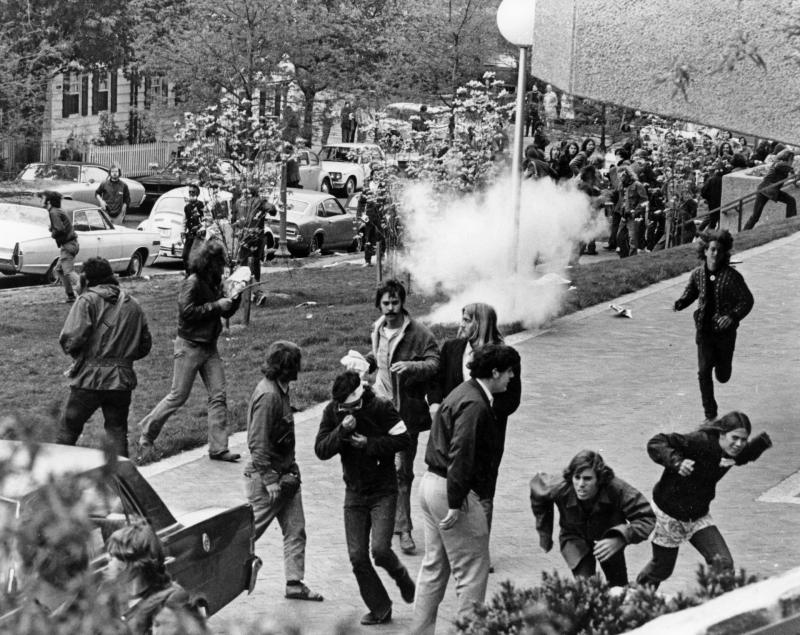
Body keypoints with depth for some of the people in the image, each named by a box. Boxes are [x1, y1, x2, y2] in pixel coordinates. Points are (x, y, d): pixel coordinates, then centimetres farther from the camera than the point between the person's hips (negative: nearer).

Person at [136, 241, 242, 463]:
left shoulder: (214, 283, 9)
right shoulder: (192, 284, -15)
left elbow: (226, 312, 15)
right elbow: (187, 311, -25)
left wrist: (235, 298, -4)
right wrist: (216, 305, -22)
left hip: (209, 347, 8)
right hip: (190, 346, -8)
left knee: (218, 396, 1)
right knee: (178, 396, -2)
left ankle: (218, 447, 4)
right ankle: (147, 433, 16)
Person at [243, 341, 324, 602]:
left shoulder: (280, 390, 7)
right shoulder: (268, 395, -23)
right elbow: (258, 443, -24)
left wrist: (291, 471, 18)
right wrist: (270, 480, -23)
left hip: (285, 473, 9)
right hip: (266, 475, -9)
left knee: (295, 530, 8)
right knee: (249, 530, 2)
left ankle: (295, 583, 13)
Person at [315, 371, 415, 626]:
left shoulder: (381, 408, -13)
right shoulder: (332, 411, -4)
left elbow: (403, 440, -11)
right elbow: (321, 450, -9)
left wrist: (369, 444, -19)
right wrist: (341, 431, -24)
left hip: (383, 492, -4)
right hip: (354, 493, 4)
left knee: (379, 549, -17)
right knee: (357, 556, 1)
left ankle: (402, 578, 17)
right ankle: (380, 609, 16)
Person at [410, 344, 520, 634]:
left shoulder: (463, 393, 14)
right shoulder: (475, 405, -19)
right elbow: (460, 455, -25)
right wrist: (455, 504, -25)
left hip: (431, 482, 11)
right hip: (451, 491, -11)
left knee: (434, 566, 18)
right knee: (472, 571, 0)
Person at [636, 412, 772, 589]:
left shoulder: (732, 453, -9)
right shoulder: (701, 442, -31)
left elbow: (746, 455, 17)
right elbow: (656, 444, -33)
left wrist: (762, 442, -4)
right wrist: (676, 462, -51)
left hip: (699, 517, 5)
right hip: (669, 514, -5)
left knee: (724, 564, -14)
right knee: (661, 570, 14)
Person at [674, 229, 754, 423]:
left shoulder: (732, 276, -13)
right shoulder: (697, 274, -3)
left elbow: (747, 300, -10)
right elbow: (689, 295, 12)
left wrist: (733, 316, -27)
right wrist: (679, 304, -11)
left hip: (725, 330, -2)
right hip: (704, 330, 2)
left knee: (722, 376, 9)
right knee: (704, 372, -8)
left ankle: (721, 363, 48)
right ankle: (710, 416, 2)